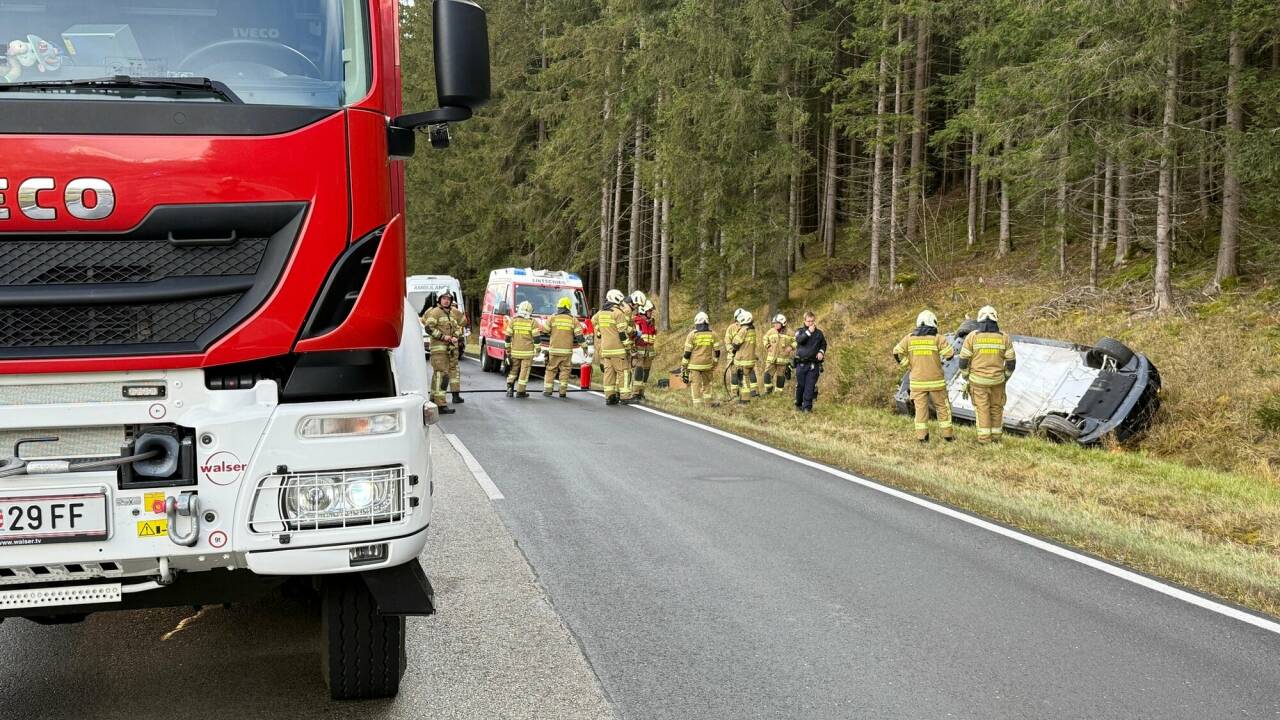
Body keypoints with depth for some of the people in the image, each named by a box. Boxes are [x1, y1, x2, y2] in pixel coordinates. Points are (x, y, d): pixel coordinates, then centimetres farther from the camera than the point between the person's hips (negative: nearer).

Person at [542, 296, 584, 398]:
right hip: (567, 350, 0)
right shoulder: (573, 320, 1)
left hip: (553, 349, 0)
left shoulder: (552, 318, -1)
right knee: (565, 370, 7)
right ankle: (562, 391, 2)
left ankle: (547, 390, 6)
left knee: (551, 370, 9)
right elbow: (579, 335, 0)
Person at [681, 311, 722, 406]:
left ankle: (697, 405, 0)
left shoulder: (692, 334, -7)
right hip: (707, 364, 3)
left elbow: (687, 352, -6)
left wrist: (683, 366, 1)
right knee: (707, 383, 20)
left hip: (694, 364, -3)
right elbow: (717, 351, 5)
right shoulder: (712, 334, 1)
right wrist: (715, 364, 17)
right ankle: (709, 401, 22)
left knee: (695, 384, 1)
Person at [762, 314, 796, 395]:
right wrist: (767, 346, 4)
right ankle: (768, 390, 5)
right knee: (768, 373, -6)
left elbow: (796, 341, 3)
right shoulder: (771, 331, 2)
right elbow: (765, 338, 20)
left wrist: (791, 347, -11)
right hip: (771, 358, 2)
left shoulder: (788, 333, -6)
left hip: (782, 359, -2)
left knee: (780, 376, 7)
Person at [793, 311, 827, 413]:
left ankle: (807, 407, -3)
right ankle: (798, 404, 21)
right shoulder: (800, 331, 5)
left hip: (814, 365, 1)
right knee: (800, 386, 5)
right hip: (801, 364, -1)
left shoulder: (819, 333, 11)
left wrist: (821, 352, 2)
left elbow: (823, 344, 22)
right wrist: (809, 332, -18)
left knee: (810, 387, -5)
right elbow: (799, 340, -15)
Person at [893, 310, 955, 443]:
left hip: (917, 381, 2)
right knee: (942, 407, 9)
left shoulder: (909, 338, 2)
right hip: (935, 381, -2)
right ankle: (947, 434, 11)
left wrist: (908, 366, 5)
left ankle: (922, 436, 2)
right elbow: (950, 354, -10)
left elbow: (897, 353, -1)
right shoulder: (937, 338, -7)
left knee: (921, 408, 5)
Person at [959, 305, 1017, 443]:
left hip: (978, 379, -1)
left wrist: (966, 378, 6)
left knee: (982, 408, 7)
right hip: (996, 379, 1)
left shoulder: (972, 336, -10)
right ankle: (996, 436, 21)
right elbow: (1011, 361, -1)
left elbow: (964, 360, -7)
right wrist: (1005, 378, 12)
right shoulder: (1004, 337, -5)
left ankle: (984, 438, 6)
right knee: (996, 407, 16)